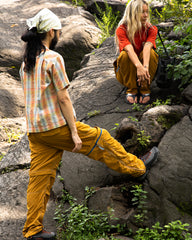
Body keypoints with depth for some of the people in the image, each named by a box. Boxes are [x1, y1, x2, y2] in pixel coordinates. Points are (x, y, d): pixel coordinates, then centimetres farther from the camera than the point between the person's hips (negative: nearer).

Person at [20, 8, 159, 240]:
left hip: (34, 130, 8)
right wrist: (74, 132, -13)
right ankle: (136, 167, 29)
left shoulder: (26, 62, 11)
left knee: (40, 178, 10)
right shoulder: (53, 58, -14)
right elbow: (63, 98, -16)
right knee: (102, 140, 11)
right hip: (56, 126, -8)